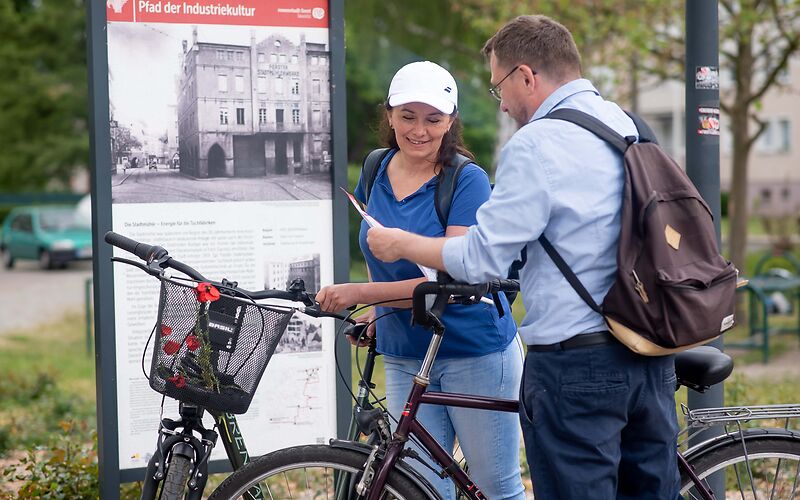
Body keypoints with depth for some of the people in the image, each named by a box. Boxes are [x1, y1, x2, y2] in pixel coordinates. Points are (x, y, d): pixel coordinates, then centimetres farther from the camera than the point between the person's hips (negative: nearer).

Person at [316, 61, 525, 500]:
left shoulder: (468, 181, -13)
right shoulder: (375, 173, 5)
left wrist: (360, 293, -28)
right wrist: (377, 311, 5)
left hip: (475, 352, -5)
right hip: (404, 359, 5)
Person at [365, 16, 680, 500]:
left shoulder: (536, 144, -14)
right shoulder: (629, 124, 12)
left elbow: (482, 260, -13)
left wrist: (401, 244, 1)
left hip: (575, 363, -8)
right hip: (652, 355, 8)